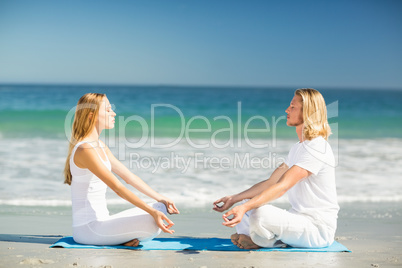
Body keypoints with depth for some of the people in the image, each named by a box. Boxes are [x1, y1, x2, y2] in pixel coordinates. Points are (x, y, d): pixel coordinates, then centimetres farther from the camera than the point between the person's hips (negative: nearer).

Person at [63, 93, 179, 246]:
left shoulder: (99, 146, 13)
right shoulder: (85, 149, -17)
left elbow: (129, 176, 16)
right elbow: (118, 188, -22)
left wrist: (161, 199, 12)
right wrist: (153, 212, -24)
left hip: (100, 221, 10)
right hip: (88, 228, -10)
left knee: (160, 207, 12)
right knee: (152, 223, -25)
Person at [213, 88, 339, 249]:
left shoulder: (317, 148, -17)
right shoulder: (298, 148, 16)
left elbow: (282, 186, -28)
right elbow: (271, 182, 15)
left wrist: (245, 207, -37)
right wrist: (234, 199, 8)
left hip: (319, 229, -10)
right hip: (299, 219, 10)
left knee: (260, 213, -31)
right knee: (243, 207, 9)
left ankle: (261, 242, -2)